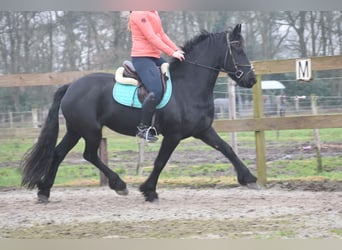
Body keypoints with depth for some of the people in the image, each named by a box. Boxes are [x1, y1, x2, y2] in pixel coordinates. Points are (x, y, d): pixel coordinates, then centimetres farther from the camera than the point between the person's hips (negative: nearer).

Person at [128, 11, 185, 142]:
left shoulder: (154, 13, 16)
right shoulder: (139, 14, -13)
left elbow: (162, 34, 16)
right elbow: (151, 37, -18)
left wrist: (177, 50, 4)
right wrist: (172, 53, -18)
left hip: (156, 57, 10)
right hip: (142, 57, -10)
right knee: (156, 91, -25)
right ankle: (143, 128, -15)